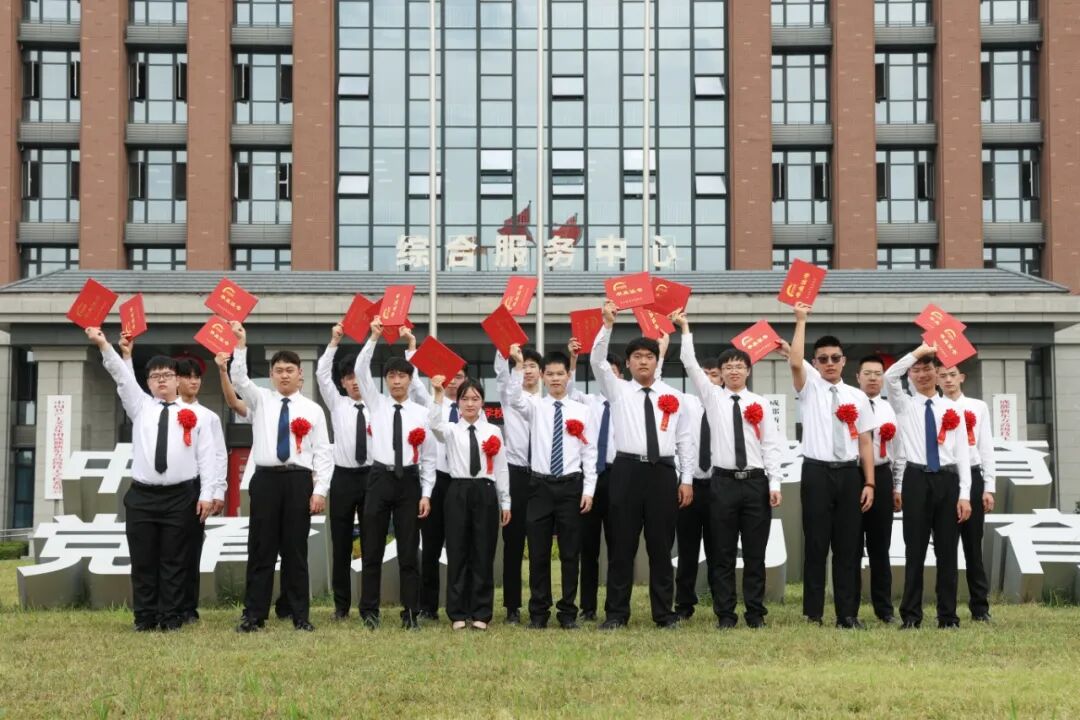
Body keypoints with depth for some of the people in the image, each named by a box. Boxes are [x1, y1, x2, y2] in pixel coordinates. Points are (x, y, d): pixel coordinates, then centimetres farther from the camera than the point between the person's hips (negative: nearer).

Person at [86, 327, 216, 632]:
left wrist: (206, 494, -5)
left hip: (180, 497, -2)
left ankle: (172, 617, 9)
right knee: (143, 561, 3)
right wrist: (103, 345, -15)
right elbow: (122, 376, -1)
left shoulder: (194, 414, 6)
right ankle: (145, 617, 11)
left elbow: (207, 456, 2)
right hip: (142, 495, 2)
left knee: (174, 561, 2)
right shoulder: (140, 406, 12)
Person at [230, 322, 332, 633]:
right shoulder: (260, 400, 11)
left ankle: (301, 616, 11)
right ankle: (254, 615, 7)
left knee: (295, 550, 4)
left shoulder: (312, 409, 8)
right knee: (260, 549, 2)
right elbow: (239, 379, -6)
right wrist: (240, 346, -18)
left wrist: (320, 490, -5)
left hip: (299, 481, 0)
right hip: (266, 479, 1)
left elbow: (322, 452, 3)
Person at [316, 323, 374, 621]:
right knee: (341, 544, 5)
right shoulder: (336, 404, 9)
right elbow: (322, 374, -2)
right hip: (343, 477, 1)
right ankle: (341, 605, 13)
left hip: (371, 476, -1)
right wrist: (334, 342, -11)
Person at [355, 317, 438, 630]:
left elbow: (429, 457, 4)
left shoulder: (421, 413, 4)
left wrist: (426, 493, -2)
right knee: (372, 549, 3)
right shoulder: (376, 404, 7)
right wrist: (373, 338, -13)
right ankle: (369, 611, 11)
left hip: (409, 481, -1)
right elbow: (361, 370, -4)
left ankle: (411, 613, 9)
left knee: (409, 551, 3)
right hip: (380, 478, 1)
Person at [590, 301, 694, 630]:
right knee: (622, 545, 1)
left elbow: (685, 439, 10)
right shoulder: (617, 390, 9)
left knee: (661, 546, 6)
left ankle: (664, 613, 13)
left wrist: (687, 479, 4)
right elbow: (597, 361, -6)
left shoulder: (673, 396, 11)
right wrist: (608, 324, -15)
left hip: (663, 472, 1)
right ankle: (616, 613, 7)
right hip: (628, 470, -1)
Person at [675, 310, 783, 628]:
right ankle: (725, 614, 7)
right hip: (724, 482, 0)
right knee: (723, 553, 1)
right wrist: (685, 328, -1)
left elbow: (771, 445, 4)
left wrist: (775, 484, -3)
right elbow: (690, 364, 2)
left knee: (755, 552, 4)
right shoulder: (712, 396, 9)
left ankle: (755, 612, 12)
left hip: (756, 482, 0)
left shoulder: (760, 403, 8)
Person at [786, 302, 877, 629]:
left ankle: (848, 614, 11)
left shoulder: (857, 397, 11)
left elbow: (865, 442, 9)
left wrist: (869, 483, 2)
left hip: (850, 473, 2)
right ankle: (813, 614, 5)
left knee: (849, 545, 5)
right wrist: (801, 321, -13)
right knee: (816, 545, -1)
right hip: (817, 472, -2)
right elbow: (795, 362, -15)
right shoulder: (809, 388, 6)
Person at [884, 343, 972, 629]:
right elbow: (890, 376, -12)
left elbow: (962, 453, 5)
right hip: (916, 480, -1)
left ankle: (948, 615, 12)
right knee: (915, 550, 1)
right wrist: (920, 350, -9)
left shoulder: (953, 409, 9)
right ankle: (911, 615, 7)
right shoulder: (904, 405, 8)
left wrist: (964, 494, -3)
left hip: (947, 480, 1)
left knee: (947, 550, 5)